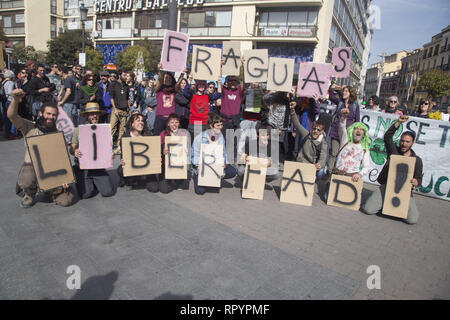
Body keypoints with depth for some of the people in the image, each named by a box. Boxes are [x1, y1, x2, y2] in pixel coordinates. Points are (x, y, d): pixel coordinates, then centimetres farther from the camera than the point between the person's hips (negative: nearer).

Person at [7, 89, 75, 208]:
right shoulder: (29, 128, 0)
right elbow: (11, 115, -18)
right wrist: (15, 99, -37)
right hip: (31, 167, -1)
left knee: (66, 200, -13)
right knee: (27, 182, -37)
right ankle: (29, 195, 3)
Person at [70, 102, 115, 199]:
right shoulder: (78, 130, 3)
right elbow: (71, 149, 2)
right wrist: (75, 152, -22)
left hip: (98, 166, 1)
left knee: (108, 192, -13)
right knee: (86, 193, -17)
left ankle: (95, 183, 20)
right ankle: (81, 183, 19)